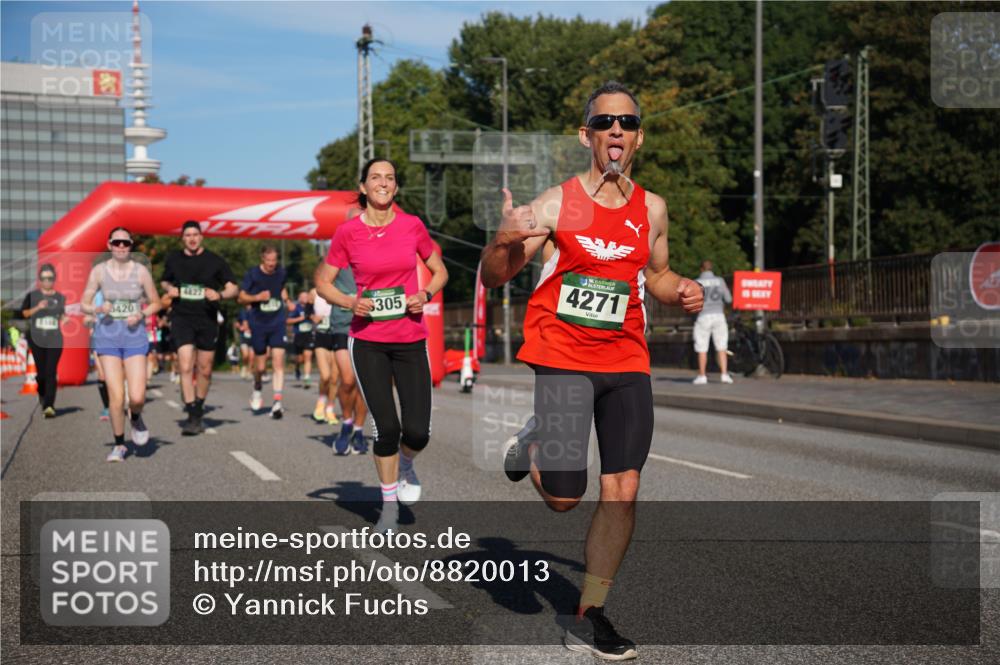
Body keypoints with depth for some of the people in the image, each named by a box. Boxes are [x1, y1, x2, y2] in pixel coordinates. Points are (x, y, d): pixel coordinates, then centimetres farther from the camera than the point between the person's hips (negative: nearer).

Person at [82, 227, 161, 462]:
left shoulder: (141, 271, -1)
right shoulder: (99, 270, 0)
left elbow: (155, 303, 8)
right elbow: (84, 305, 5)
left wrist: (141, 314, -11)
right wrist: (98, 309, -16)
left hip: (134, 335, 0)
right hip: (107, 335, 0)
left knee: (137, 397, -10)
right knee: (116, 396, -7)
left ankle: (136, 418, 27)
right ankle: (119, 445, 13)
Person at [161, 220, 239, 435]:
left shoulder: (214, 260, 0)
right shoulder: (174, 259, 5)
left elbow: (233, 287, 1)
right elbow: (164, 281, 22)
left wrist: (219, 294, -19)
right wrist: (169, 289, -2)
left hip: (207, 319, 0)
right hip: (181, 318, 0)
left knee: (205, 370, 9)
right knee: (185, 366, -14)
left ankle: (198, 410, 29)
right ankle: (192, 417, -12)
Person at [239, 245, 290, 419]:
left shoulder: (281, 272, 3)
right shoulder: (252, 274, -6)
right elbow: (241, 298, -3)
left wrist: (284, 295, 5)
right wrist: (257, 297, -19)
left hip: (278, 323, 1)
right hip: (258, 324, -1)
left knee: (278, 361, -12)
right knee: (261, 366, 6)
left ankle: (277, 402, -14)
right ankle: (257, 389, 39)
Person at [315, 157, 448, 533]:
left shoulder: (412, 226, 1)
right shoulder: (348, 232, -3)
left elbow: (439, 271, 12)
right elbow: (322, 281, 7)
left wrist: (425, 296, -7)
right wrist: (349, 303, -11)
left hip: (411, 339, 1)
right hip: (367, 341, -1)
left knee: (418, 432, -5)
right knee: (386, 427, -2)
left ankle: (405, 465, 32)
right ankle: (390, 506, 20)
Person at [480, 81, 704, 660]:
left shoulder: (652, 208, 6)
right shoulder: (557, 203, -6)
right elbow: (493, 278, -3)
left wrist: (681, 290, 0)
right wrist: (505, 241, -24)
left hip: (627, 362, 4)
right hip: (563, 358, -4)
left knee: (622, 493, 1)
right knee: (564, 497, -8)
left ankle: (589, 618, 16)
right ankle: (533, 447, 28)